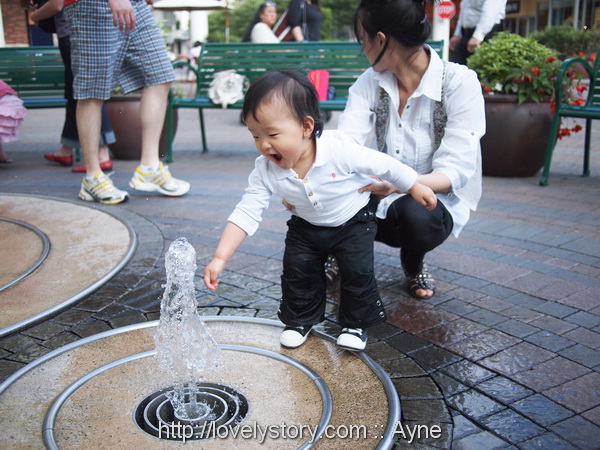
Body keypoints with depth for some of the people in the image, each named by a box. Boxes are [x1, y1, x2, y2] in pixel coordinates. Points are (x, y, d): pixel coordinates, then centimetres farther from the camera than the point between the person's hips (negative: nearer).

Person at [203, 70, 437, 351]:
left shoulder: (339, 149, -35)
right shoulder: (265, 171, -25)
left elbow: (384, 165, -21)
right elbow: (245, 214, -24)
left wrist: (415, 187, -8)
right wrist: (220, 259, -32)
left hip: (354, 222, -3)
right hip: (306, 227, 3)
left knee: (357, 270, -8)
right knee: (296, 270, 1)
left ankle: (356, 323, 16)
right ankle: (300, 319, 26)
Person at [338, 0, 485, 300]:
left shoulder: (460, 83, -17)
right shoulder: (369, 83, -3)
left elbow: (455, 171, -23)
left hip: (435, 199, -3)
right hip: (379, 196, 3)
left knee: (415, 215, -37)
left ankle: (413, 262, 2)